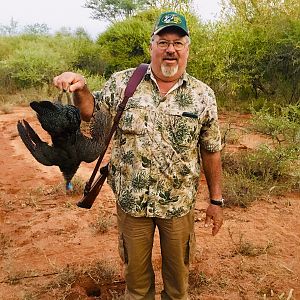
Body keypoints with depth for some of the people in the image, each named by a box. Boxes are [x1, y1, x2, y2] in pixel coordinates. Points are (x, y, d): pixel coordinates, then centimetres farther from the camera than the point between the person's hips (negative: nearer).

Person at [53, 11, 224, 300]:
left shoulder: (203, 95, -4)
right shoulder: (122, 83, -5)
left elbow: (211, 151, 0)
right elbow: (90, 110, 7)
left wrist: (216, 200, 3)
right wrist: (79, 89, -15)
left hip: (179, 202, 0)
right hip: (131, 200, 1)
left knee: (178, 270, 20)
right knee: (135, 270, 20)